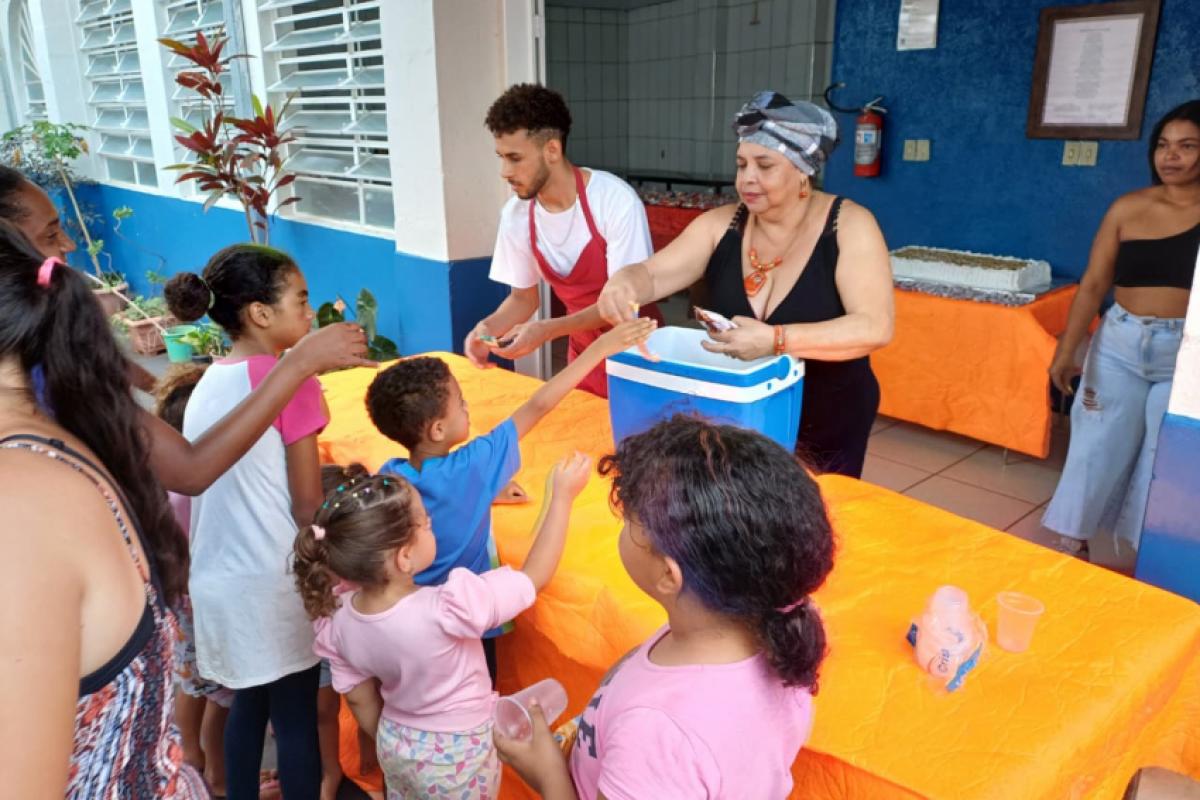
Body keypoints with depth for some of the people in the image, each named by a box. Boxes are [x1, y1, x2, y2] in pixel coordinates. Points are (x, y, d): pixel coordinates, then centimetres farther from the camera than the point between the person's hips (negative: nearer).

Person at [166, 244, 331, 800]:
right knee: (295, 718, 8)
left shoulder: (208, 383, 6)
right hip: (274, 581, -7)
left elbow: (222, 483, 12)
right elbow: (307, 505, -15)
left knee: (248, 702, 23)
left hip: (218, 578, 7)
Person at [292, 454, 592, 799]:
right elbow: (534, 576, -26)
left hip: (396, 743, 4)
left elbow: (359, 698, -4)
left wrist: (389, 744, 15)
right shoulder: (450, 607, -37)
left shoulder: (337, 621, -19)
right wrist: (563, 495, -20)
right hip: (458, 754, -4)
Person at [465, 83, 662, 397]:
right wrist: (489, 327, -17)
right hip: (583, 357, 4)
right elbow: (524, 297, 3)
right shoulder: (516, 214, -9)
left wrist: (547, 330, -31)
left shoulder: (616, 200, -24)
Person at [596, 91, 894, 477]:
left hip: (826, 427, -3)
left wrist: (775, 340, -35)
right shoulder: (721, 225, -4)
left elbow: (875, 327, -24)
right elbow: (651, 275, -9)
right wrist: (624, 282, -33)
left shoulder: (848, 226, -15)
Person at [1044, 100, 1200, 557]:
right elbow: (1093, 285, -2)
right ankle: (1073, 544, 22)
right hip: (1120, 345, 1)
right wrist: (1066, 350, -7)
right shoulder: (1129, 208, 0)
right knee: (1097, 448, 7)